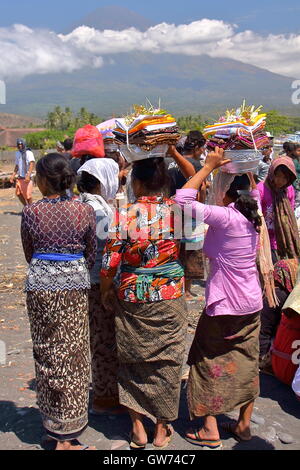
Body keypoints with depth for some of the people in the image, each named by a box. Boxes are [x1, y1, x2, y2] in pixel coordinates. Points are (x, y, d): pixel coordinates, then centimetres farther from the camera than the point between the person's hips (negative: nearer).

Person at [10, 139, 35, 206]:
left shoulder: (29, 153, -10)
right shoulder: (17, 153, 14)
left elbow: (32, 164, -22)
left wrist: (28, 175, -33)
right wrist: (13, 176, 19)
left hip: (27, 178, -8)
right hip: (19, 177, 8)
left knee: (28, 195, -4)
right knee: (18, 194, 12)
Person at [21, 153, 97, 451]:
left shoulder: (31, 212, -7)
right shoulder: (84, 211, -6)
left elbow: (29, 253, 4)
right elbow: (91, 253, 3)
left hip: (39, 285, 0)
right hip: (75, 284, 0)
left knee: (46, 351, 15)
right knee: (72, 353, 9)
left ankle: (51, 421, 29)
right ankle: (66, 436, 16)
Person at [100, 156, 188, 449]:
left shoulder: (124, 215, -16)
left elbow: (109, 264, -14)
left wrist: (105, 292, 1)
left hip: (132, 300, -1)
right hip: (171, 299, 2)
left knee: (132, 359, 18)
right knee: (167, 360, 15)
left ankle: (138, 428, 27)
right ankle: (162, 430, 29)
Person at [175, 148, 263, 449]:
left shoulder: (224, 216, -21)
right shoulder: (253, 213, 0)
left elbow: (182, 199, -24)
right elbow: (253, 190, 22)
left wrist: (209, 166, -18)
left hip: (224, 305, -7)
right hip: (252, 303, 7)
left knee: (209, 362, 9)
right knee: (247, 362, 16)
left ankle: (210, 432, 16)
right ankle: (244, 425, 29)